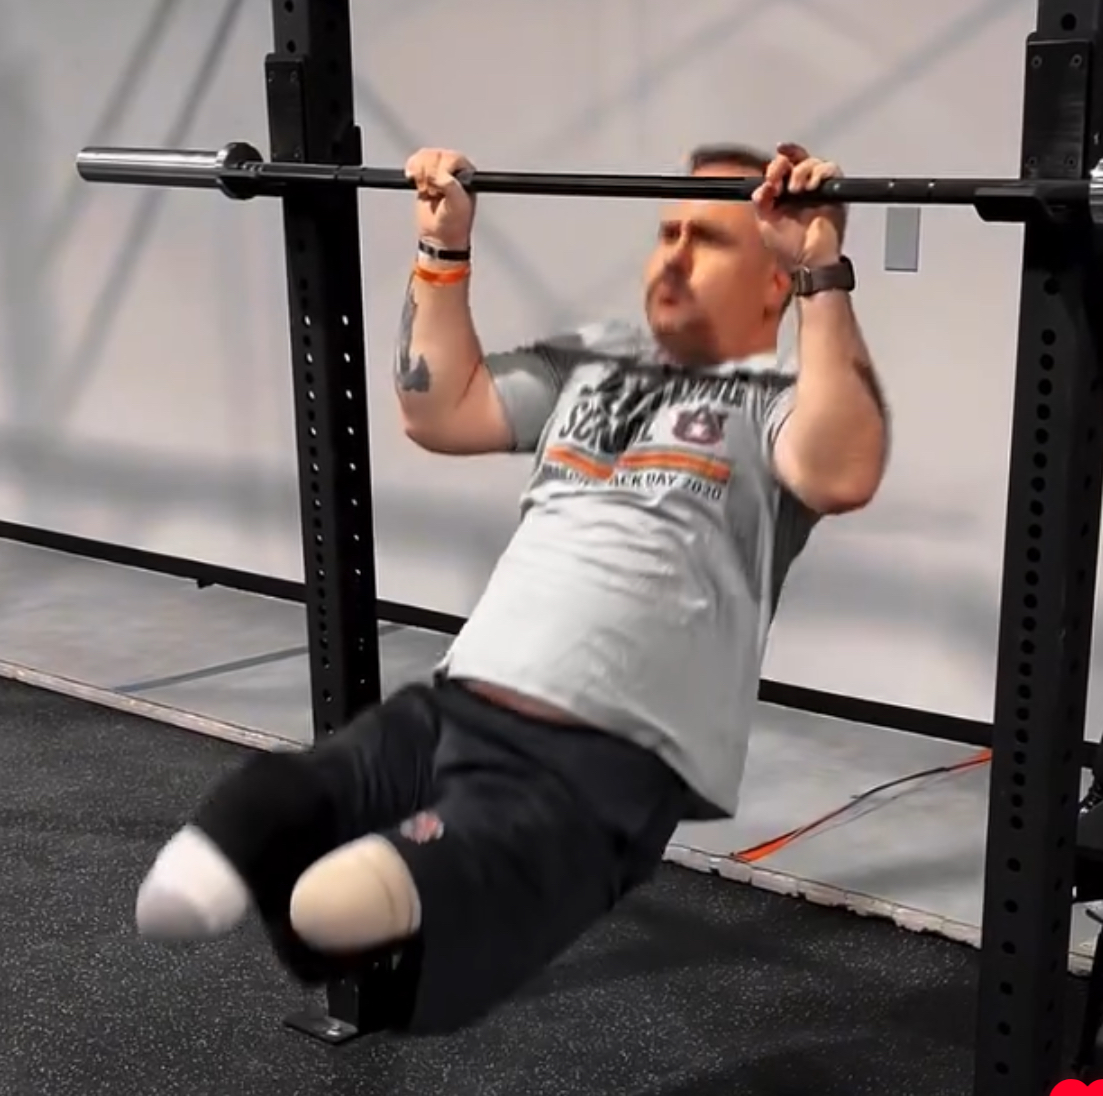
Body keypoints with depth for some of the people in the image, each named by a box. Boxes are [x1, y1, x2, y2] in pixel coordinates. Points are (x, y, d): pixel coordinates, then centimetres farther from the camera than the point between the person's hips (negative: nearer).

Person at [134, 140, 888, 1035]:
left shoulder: (779, 400, 4)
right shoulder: (594, 363, 26)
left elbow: (843, 473, -19)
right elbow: (440, 412, 26)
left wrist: (824, 274, -21)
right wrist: (445, 253, 22)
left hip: (605, 761, -5)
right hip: (451, 709, 5)